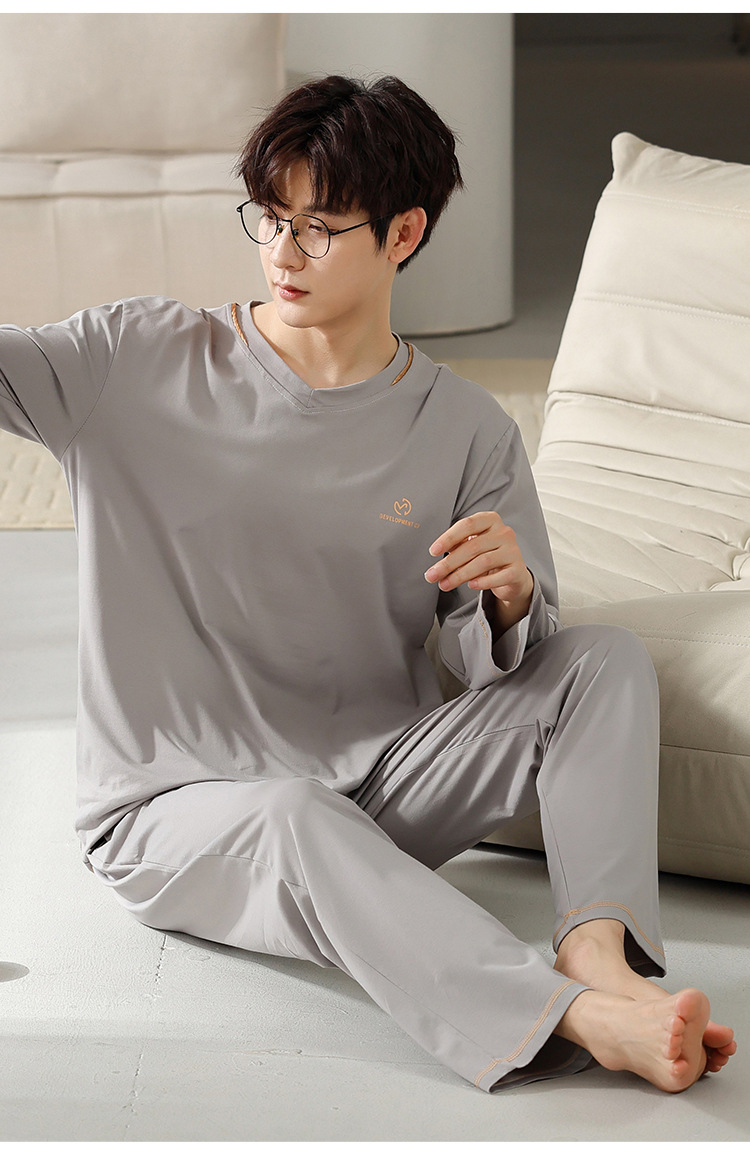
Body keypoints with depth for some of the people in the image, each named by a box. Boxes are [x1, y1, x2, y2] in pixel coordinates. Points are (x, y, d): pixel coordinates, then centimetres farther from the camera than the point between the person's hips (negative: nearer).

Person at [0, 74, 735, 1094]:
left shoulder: (467, 433, 1)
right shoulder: (137, 361, -2)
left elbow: (496, 669, 1)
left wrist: (511, 599, -22)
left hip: (375, 781, 3)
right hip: (176, 808, -3)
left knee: (610, 660, -13)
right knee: (296, 817, -38)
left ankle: (598, 946, -34)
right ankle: (581, 1017, -52)